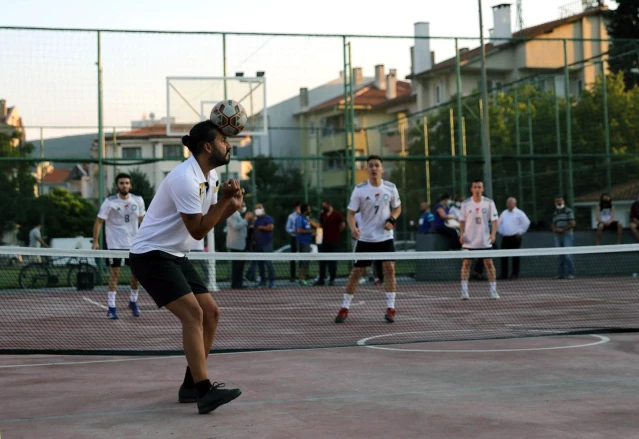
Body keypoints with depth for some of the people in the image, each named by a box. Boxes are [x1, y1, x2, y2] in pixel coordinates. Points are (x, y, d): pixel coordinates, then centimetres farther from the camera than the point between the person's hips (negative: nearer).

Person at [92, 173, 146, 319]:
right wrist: (95, 241, -15)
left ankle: (133, 301, 24)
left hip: (134, 242, 4)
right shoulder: (110, 202, -10)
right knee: (115, 273, -5)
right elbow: (99, 221, -8)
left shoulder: (138, 201, 0)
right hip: (115, 243, -3)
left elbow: (142, 219, 13)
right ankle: (111, 307, 1)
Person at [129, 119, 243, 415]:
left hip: (175, 256, 10)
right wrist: (225, 198, -23)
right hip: (151, 255, -10)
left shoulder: (211, 176, 8)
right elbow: (198, 231, -21)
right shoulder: (185, 179, -22)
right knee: (193, 313, -22)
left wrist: (231, 207, -7)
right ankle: (204, 393, -26)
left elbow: (209, 220, 13)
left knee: (211, 313, 4)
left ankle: (191, 385, 11)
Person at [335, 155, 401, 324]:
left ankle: (390, 309, 0)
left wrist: (391, 220, -9)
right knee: (356, 272, 2)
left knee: (389, 269, -10)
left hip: (385, 237, 1)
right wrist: (353, 227, -27)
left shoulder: (390, 188, -4)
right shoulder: (359, 190, -9)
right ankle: (344, 308, 13)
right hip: (365, 238, -1)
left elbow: (397, 208, 11)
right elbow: (351, 213, -7)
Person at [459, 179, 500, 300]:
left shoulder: (489, 203, -1)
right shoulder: (465, 204, 2)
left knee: (489, 263, -1)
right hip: (469, 241, 1)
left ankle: (493, 291, 6)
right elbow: (462, 220, 9)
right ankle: (464, 292, 3)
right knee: (466, 263, -1)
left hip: (485, 241, -1)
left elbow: (494, 220, -1)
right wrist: (462, 234, -4)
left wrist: (493, 234, -15)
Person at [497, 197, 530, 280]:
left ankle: (515, 274, 2)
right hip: (505, 238, 5)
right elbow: (499, 223, 25)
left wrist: (520, 232, -7)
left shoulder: (519, 213, -2)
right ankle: (504, 274, 6)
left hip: (515, 238, -5)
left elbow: (526, 223, -6)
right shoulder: (504, 213, 15)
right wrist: (500, 231, 12)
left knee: (515, 257, -2)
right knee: (504, 257, 2)